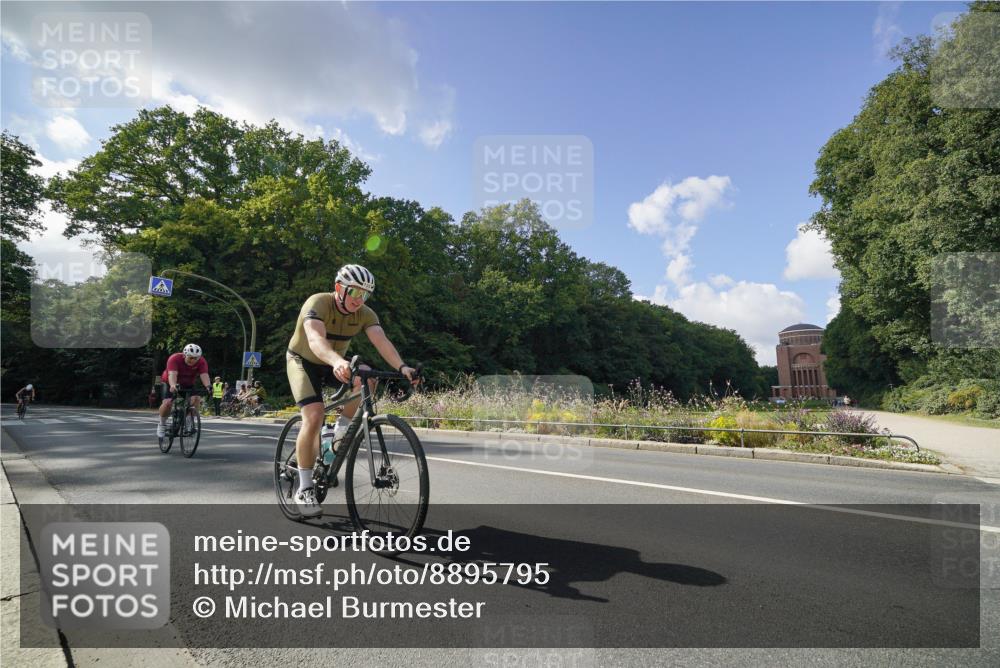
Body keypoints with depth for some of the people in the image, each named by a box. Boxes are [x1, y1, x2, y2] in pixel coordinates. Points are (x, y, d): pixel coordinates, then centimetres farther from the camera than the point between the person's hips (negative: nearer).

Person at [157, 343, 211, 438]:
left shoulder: (202, 362, -22)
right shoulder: (174, 359, -29)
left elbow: (204, 375, -36)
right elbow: (172, 374, -43)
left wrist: (208, 386, -56)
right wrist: (173, 385, -62)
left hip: (188, 385, 2)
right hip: (171, 384, -2)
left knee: (196, 399, -23)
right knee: (167, 403, -22)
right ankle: (162, 424, 5)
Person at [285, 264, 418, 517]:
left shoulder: (365, 314, -15)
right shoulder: (318, 303, -29)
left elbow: (381, 340, -31)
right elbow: (315, 339, -47)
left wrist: (401, 367, -50)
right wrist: (338, 362, -67)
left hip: (333, 364, 4)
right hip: (303, 361, -4)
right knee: (314, 416, -23)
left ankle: (341, 431, -4)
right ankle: (304, 489, -10)